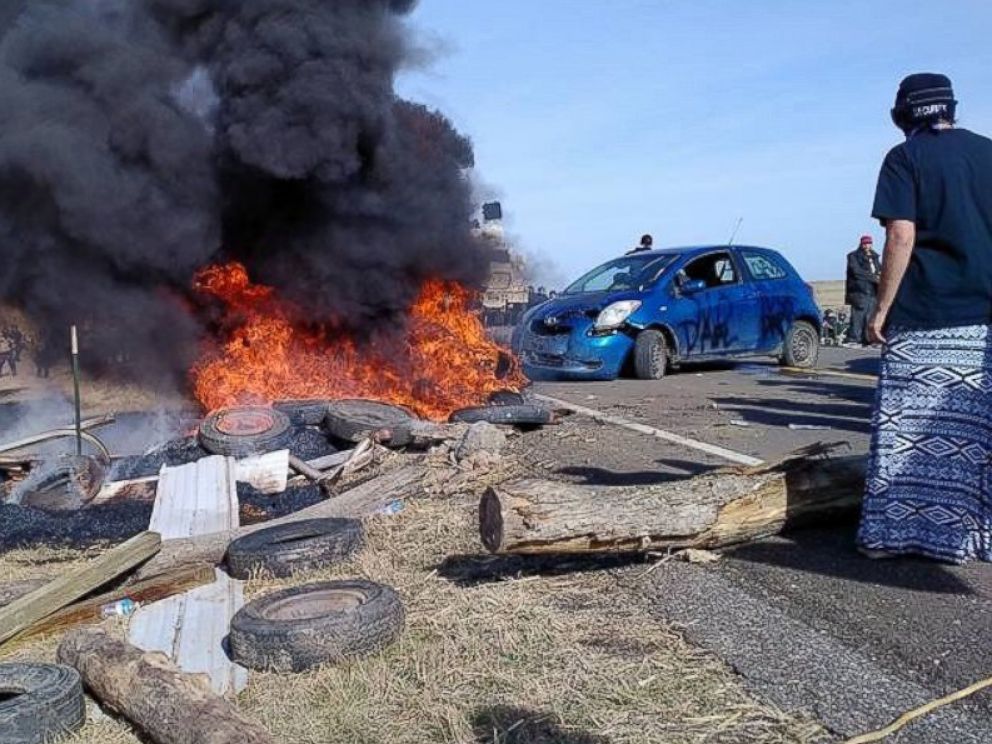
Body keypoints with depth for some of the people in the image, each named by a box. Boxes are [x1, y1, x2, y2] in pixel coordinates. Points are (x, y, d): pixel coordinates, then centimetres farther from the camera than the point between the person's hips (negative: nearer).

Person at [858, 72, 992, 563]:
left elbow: (902, 236, -14)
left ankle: (891, 533, 5)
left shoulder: (905, 158, -3)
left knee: (909, 429, 0)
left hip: (923, 319, -5)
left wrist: (881, 309, -9)